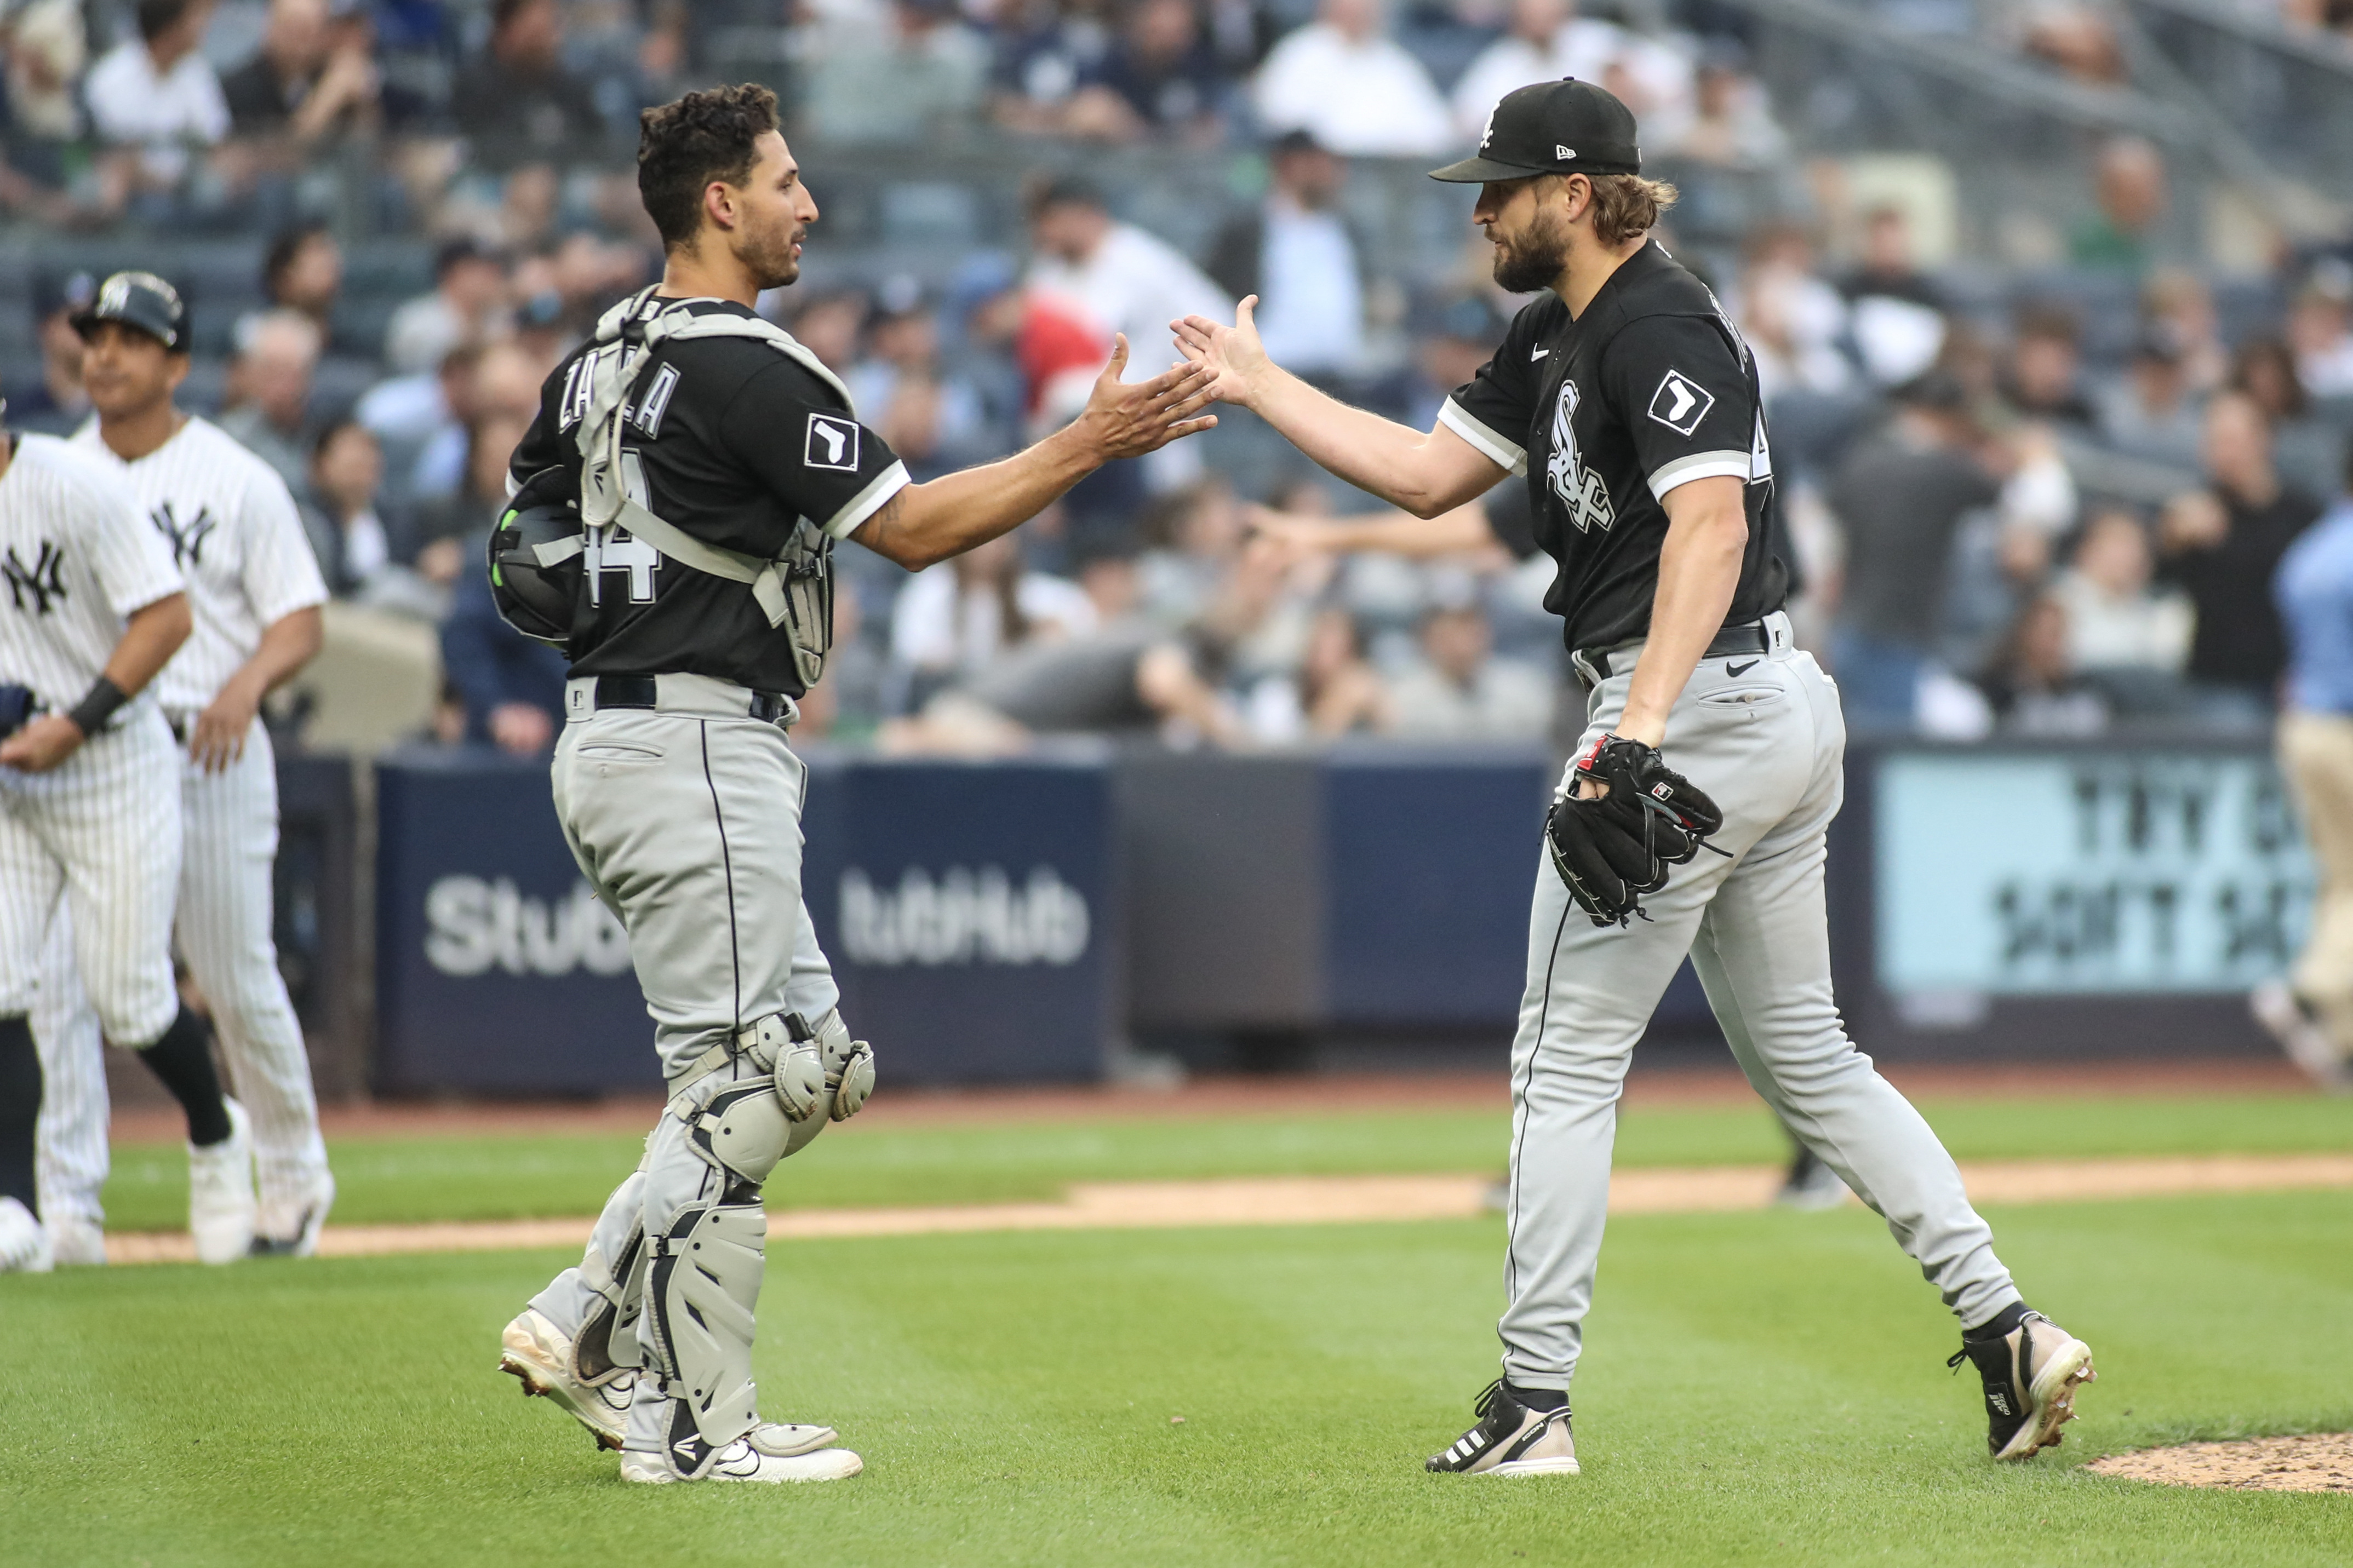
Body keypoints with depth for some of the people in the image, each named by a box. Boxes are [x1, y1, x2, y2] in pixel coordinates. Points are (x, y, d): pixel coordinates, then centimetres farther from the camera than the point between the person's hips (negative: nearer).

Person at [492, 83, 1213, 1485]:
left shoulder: (597, 362, 14)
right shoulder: (747, 368, -15)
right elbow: (912, 528, -16)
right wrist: (1089, 444, -14)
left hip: (612, 738, 10)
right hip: (697, 748, -10)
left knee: (813, 1058, 14)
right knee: (739, 1077, -5)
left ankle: (593, 1322, 11)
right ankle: (696, 1423, -1)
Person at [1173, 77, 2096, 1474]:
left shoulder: (1659, 325, -15)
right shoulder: (1558, 333, 16)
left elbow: (1712, 519, -28)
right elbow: (1431, 475, 21)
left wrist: (1640, 729, -38)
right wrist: (1262, 388, 17)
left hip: (1701, 710, -11)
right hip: (1788, 713, 11)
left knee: (1567, 1062, -3)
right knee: (1806, 1056, 14)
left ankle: (1534, 1407, 1)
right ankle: (2005, 1331, 8)